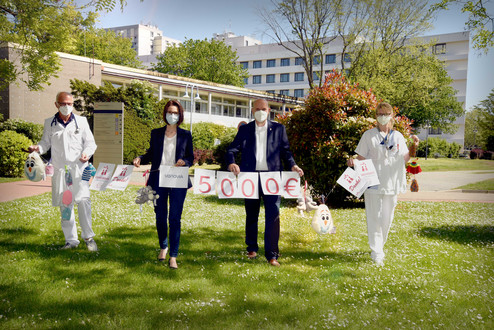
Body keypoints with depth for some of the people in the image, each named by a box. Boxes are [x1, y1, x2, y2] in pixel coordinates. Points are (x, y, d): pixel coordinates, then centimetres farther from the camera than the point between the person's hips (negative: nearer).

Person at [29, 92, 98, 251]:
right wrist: (38, 148, -5)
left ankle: (88, 237, 1)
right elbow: (46, 142, 16)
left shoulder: (81, 121, 7)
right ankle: (71, 240, 18)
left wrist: (87, 153, -11)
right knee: (64, 204, 6)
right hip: (60, 169, 2)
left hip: (79, 168, -2)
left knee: (83, 200, -14)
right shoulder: (49, 123, 10)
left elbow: (90, 142, 9)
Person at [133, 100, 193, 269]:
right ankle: (163, 247, 35)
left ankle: (173, 256, 5)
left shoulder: (185, 135, 7)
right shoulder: (156, 133, 12)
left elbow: (191, 157, 8)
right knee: (160, 216, 10)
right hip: (158, 181, 2)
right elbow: (151, 154, 14)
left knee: (175, 218, -3)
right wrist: (140, 159, -6)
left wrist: (184, 162, -14)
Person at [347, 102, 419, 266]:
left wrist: (413, 146, -3)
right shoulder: (369, 135, 2)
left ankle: (380, 245, 29)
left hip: (391, 183, 3)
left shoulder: (398, 136, 11)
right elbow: (361, 158, 0)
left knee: (387, 218, 9)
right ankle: (376, 254, 2)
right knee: (374, 218, -4)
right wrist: (353, 162, -21)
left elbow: (405, 159, 12)